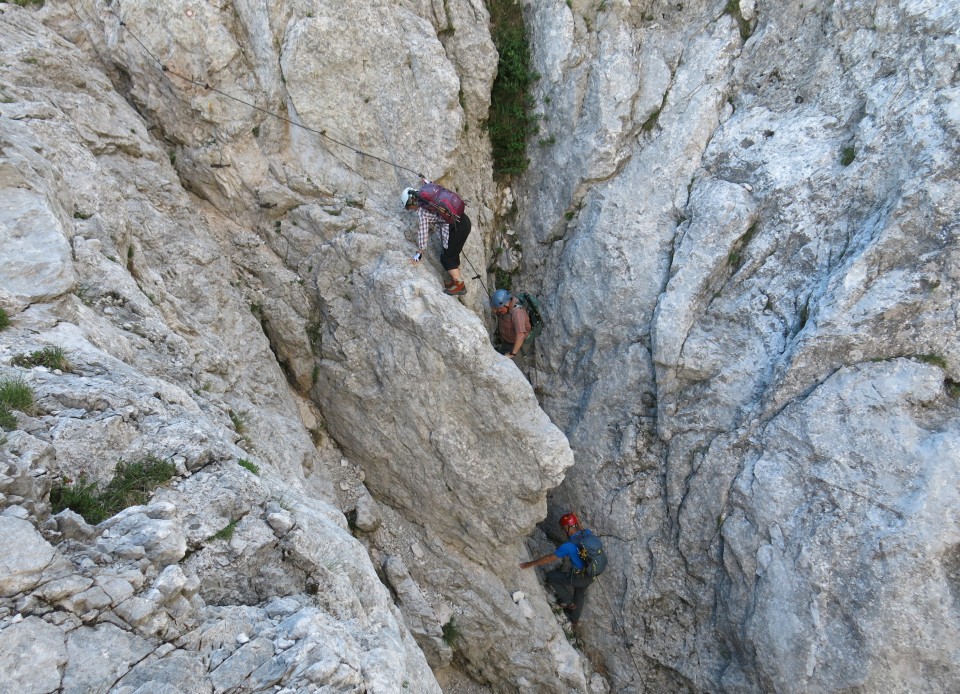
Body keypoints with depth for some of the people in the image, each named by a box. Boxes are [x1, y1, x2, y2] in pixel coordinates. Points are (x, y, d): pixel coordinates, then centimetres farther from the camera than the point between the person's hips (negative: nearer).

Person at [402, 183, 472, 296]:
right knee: (453, 254, 23)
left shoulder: (421, 212, -10)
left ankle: (460, 285, 7)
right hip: (465, 220, 9)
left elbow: (422, 233, -8)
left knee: (446, 258, 4)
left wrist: (419, 253, 0)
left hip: (456, 229, -9)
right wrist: (428, 183, 52)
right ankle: (455, 279, 33)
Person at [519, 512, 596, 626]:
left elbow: (549, 558, -21)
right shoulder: (587, 533, -13)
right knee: (579, 594, 31)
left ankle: (568, 601, 21)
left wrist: (531, 564, -13)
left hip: (579, 577, -7)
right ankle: (573, 620, 53)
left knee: (551, 576, 10)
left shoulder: (568, 546, -28)